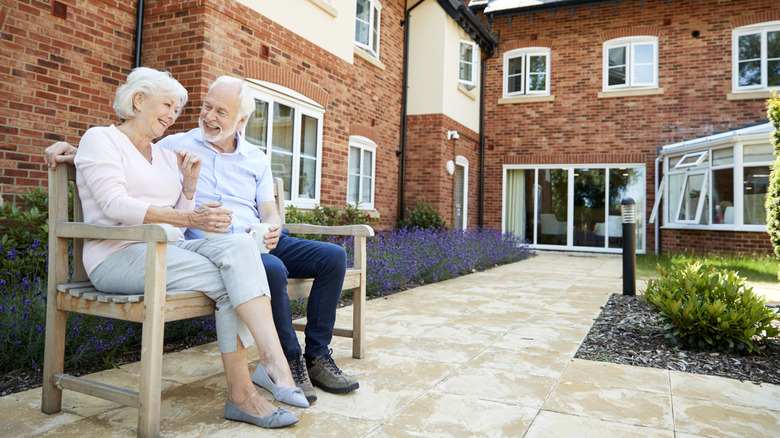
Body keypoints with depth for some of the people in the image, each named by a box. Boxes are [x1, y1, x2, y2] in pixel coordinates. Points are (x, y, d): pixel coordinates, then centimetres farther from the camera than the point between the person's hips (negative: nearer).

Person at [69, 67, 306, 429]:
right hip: (118, 256, -5)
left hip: (167, 249, 6)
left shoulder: (165, 156, 24)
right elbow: (115, 205, -14)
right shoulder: (101, 139, 4)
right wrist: (189, 218, -24)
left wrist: (190, 184, 4)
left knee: (240, 246, -25)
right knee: (230, 284, -27)